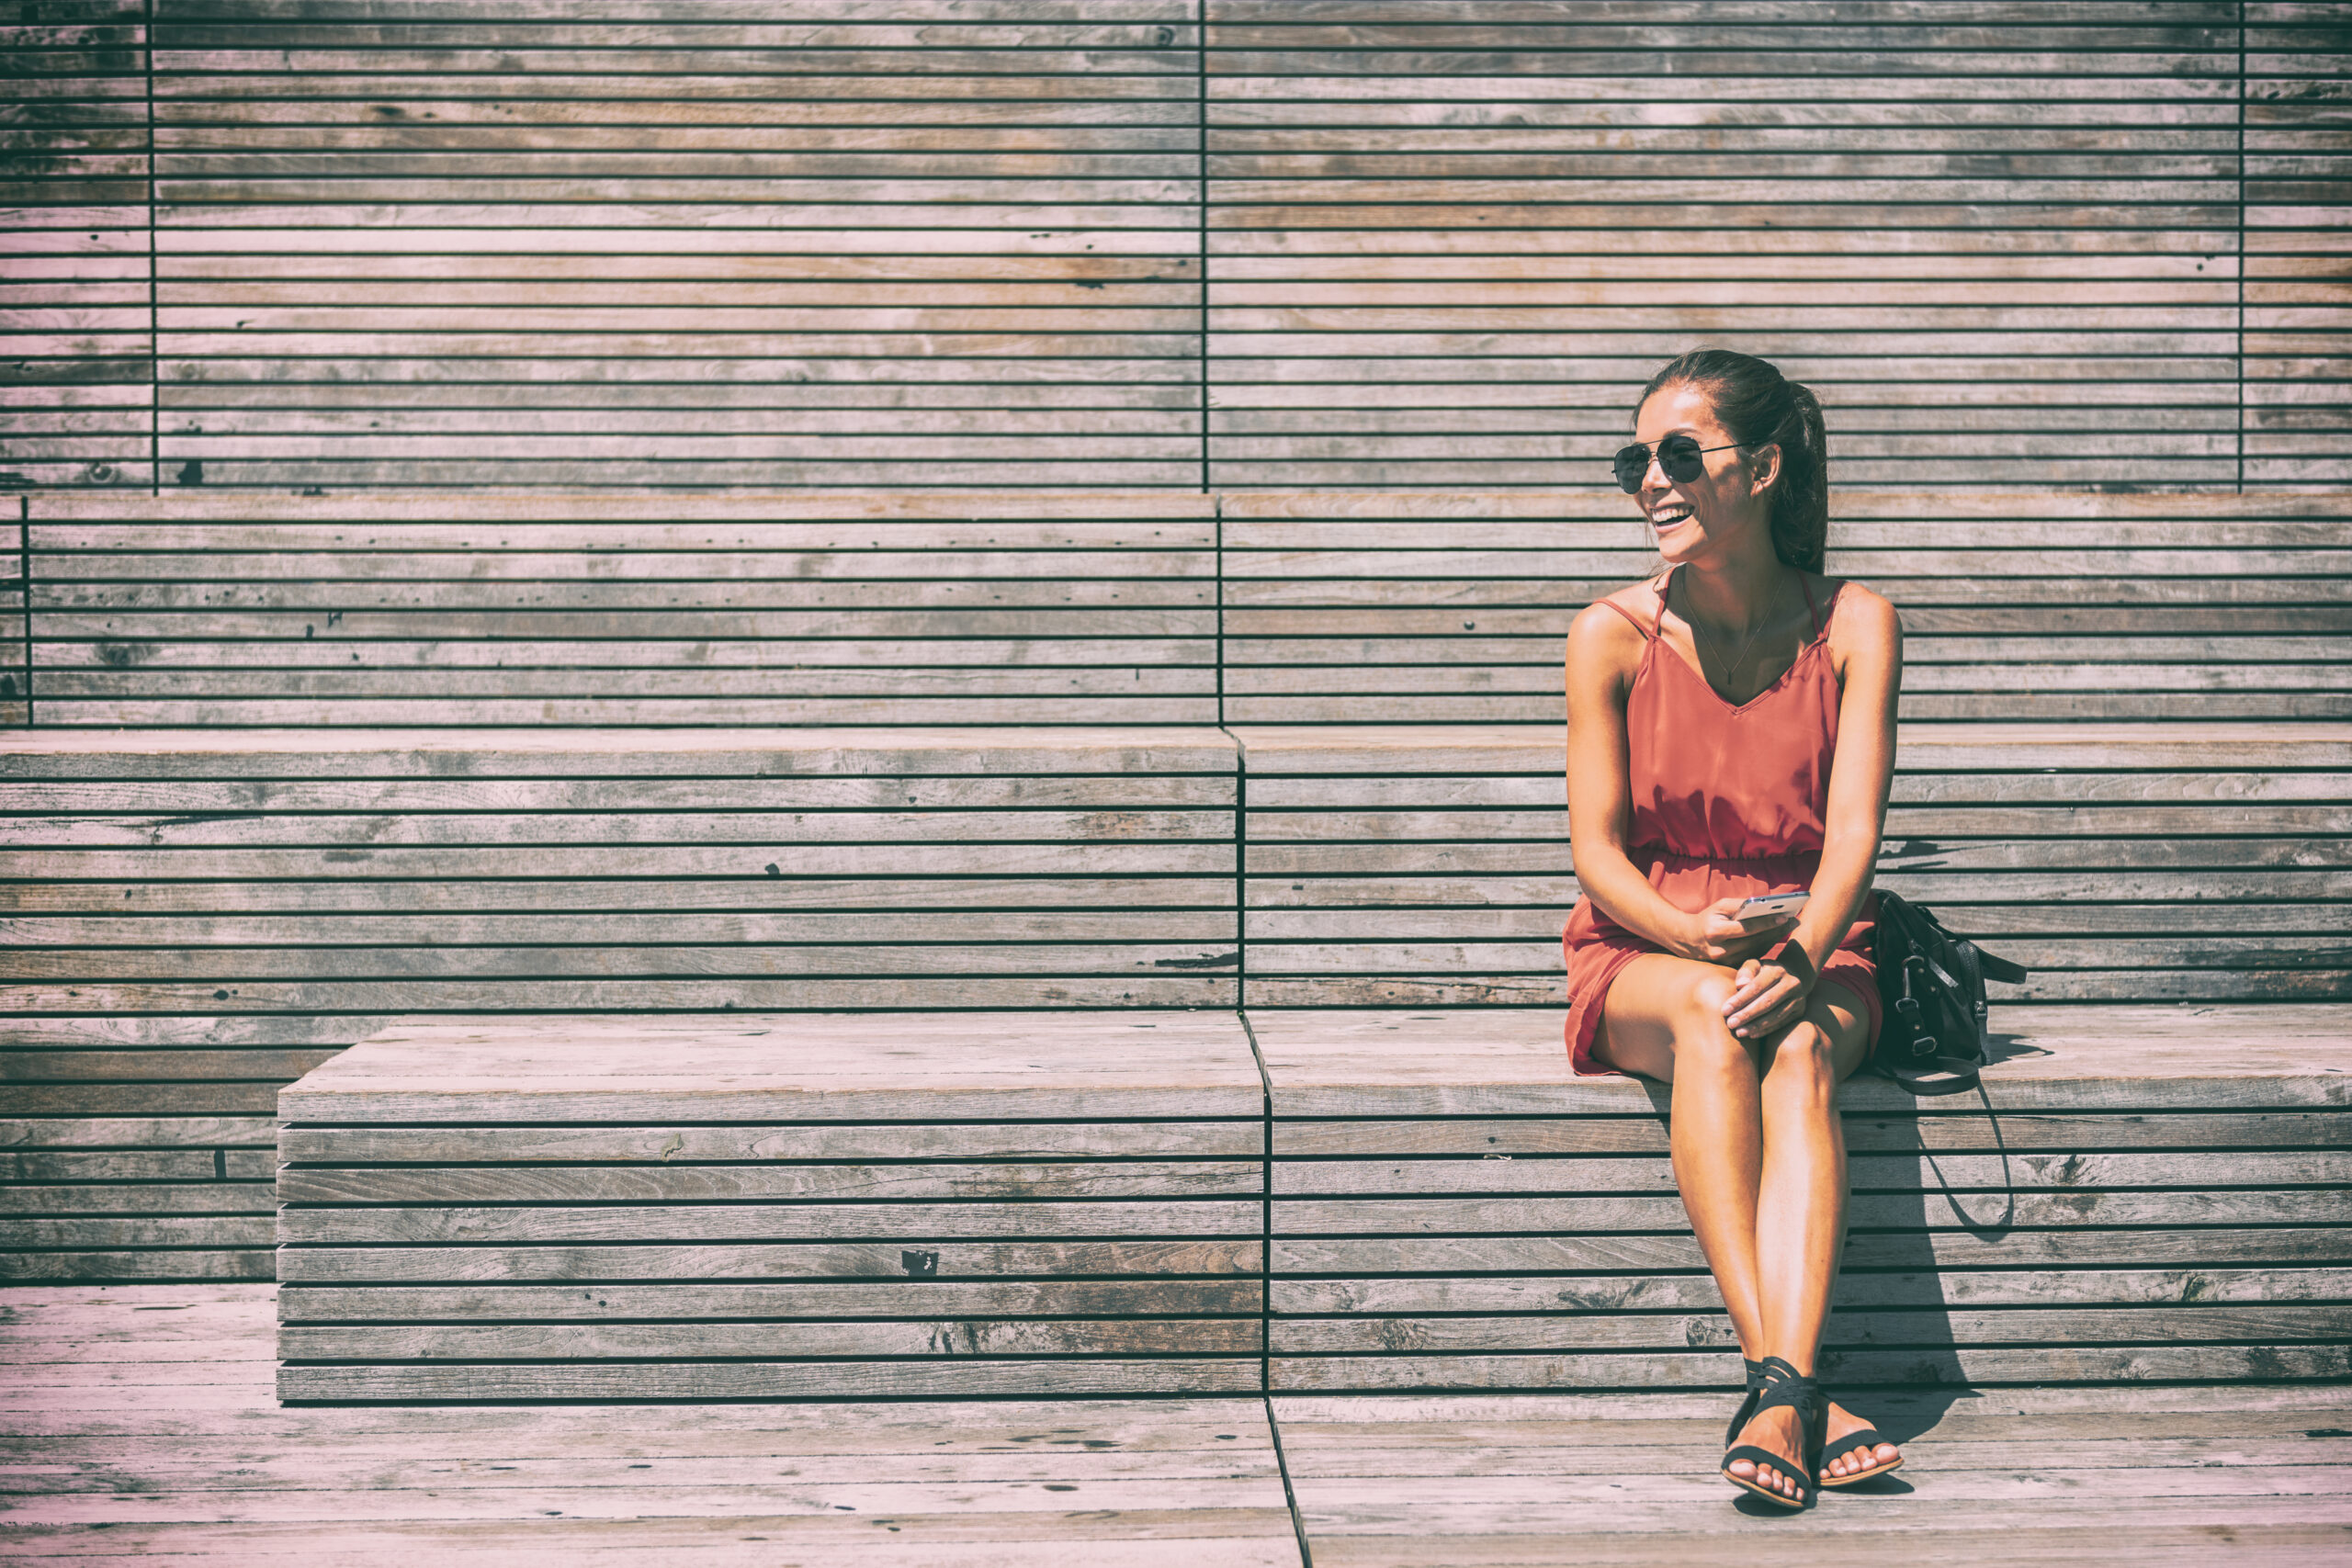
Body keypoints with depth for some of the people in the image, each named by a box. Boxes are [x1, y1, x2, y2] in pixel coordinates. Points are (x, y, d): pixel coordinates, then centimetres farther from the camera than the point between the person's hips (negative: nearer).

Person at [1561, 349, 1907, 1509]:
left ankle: (1776, 1398, -50)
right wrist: (1699, 937, -24)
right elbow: (1596, 850, -5)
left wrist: (1800, 956, -30)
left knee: (1799, 1045, -35)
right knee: (1711, 1012, -36)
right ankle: (1791, 1388, -45)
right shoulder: (1612, 637, -3)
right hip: (1640, 954, 0)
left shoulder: (1852, 627, -2)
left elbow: (1852, 833, -11)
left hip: (1808, 950, 1)